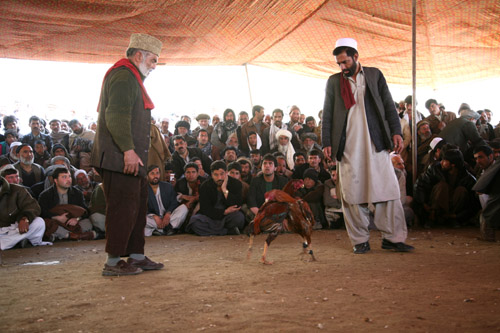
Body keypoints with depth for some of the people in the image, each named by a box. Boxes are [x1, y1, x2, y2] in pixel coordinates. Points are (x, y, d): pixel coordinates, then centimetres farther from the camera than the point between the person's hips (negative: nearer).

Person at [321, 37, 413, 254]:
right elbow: (327, 115, 11)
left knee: (387, 189, -3)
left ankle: (392, 238, 6)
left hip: (375, 145, 0)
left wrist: (396, 132, -1)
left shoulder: (375, 75, 11)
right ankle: (360, 240, 10)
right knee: (352, 194, 0)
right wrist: (327, 142, 3)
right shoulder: (334, 81, 12)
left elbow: (388, 106, 10)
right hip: (347, 148, 0)